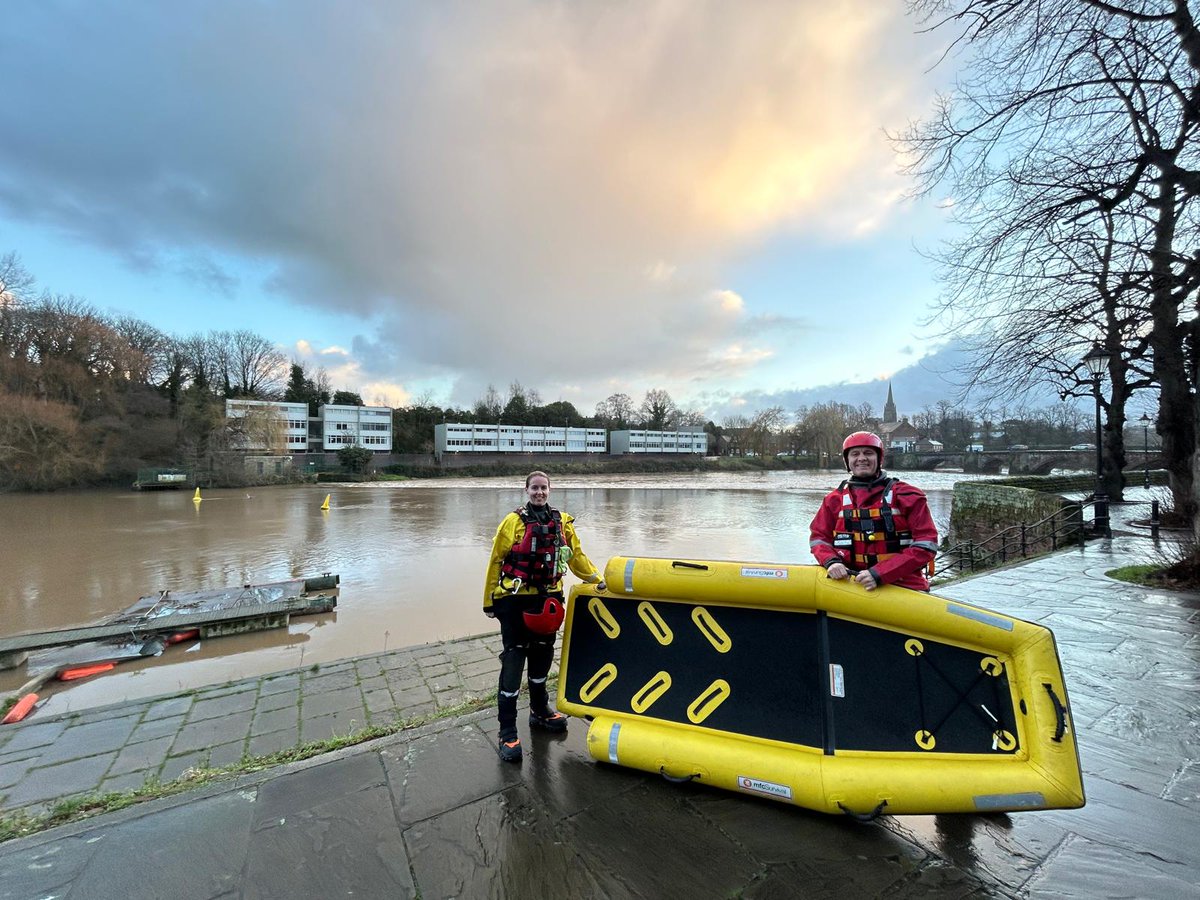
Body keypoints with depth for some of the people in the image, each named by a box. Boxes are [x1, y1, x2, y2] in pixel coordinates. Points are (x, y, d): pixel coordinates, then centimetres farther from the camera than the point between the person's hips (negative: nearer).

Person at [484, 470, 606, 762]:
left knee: (542, 656, 17)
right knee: (513, 663, 0)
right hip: (515, 601, -4)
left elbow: (576, 555, 10)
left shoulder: (562, 521, 4)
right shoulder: (513, 521, -8)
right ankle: (507, 732, 13)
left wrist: (598, 579, 1)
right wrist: (489, 601, -2)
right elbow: (495, 562, -4)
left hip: (547, 600, 4)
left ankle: (540, 712, 38)